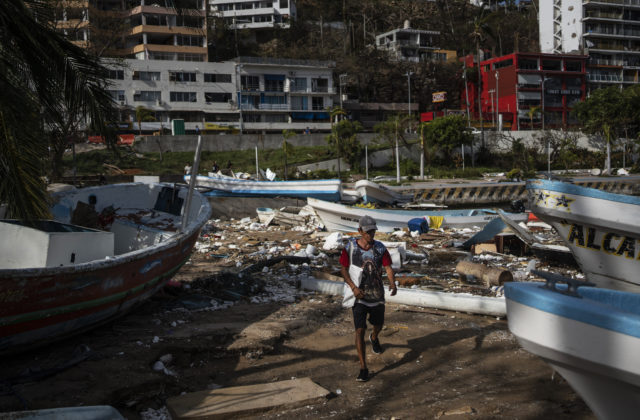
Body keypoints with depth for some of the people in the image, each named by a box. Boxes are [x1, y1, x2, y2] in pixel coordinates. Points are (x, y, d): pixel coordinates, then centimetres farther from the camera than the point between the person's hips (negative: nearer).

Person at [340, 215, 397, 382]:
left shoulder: (380, 248, -5)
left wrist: (393, 284, -30)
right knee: (360, 330, -12)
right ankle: (363, 368, -7)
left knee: (378, 325, 23)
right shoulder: (350, 247, -9)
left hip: (377, 295, 3)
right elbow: (343, 269, -5)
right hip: (359, 296, -3)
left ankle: (374, 338, 61)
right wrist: (353, 287, -19)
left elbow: (388, 268, -10)